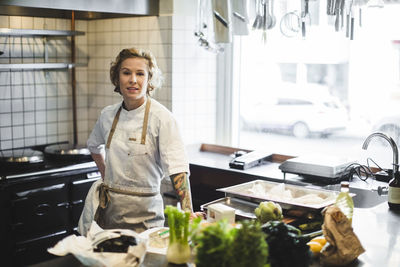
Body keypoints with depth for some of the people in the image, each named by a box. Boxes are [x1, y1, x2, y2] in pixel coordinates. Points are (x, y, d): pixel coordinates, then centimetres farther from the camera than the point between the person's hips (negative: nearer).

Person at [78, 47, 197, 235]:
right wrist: (106, 175, 13)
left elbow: (177, 167, -20)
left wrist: (187, 210, -31)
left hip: (144, 212, -4)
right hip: (110, 210, 4)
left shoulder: (161, 117, -12)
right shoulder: (108, 115, 3)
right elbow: (94, 145, 25)